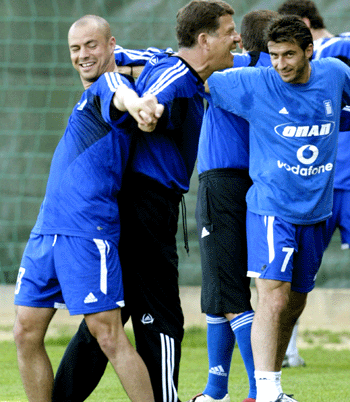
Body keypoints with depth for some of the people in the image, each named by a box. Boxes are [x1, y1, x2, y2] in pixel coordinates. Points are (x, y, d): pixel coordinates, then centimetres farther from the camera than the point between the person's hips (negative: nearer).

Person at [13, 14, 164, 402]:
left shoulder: (109, 83, -7)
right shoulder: (90, 94, 20)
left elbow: (122, 97, -33)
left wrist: (137, 105, -57)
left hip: (88, 233, -9)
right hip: (47, 229, 9)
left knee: (108, 335, -11)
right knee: (26, 333, 6)